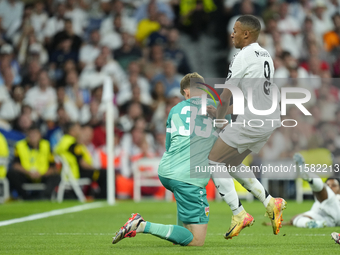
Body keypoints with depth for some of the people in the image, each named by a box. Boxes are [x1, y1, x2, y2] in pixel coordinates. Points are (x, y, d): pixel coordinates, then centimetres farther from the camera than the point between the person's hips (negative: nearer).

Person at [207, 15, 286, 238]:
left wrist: (219, 118, 6)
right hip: (270, 120, 9)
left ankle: (239, 213, -7)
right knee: (231, 163, 21)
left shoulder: (244, 57, -12)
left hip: (251, 122, -9)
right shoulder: (266, 56, 16)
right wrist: (225, 111, 19)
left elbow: (225, 96, -11)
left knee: (214, 162, -1)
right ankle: (270, 202, 13)